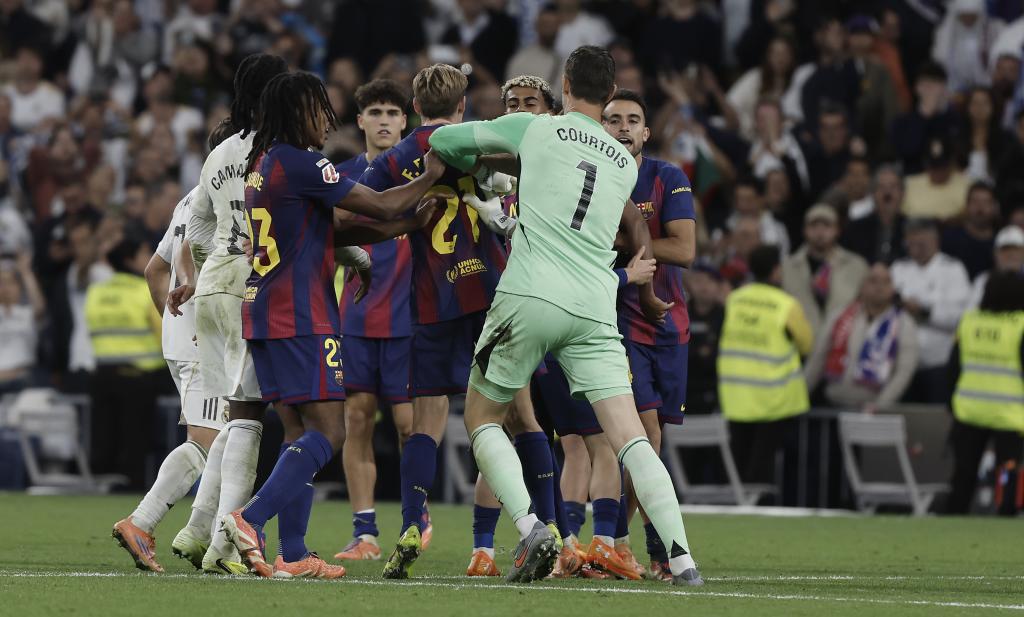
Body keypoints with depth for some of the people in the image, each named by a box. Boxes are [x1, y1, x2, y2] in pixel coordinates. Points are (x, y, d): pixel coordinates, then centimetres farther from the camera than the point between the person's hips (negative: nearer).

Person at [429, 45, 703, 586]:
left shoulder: (535, 129, 7)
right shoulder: (625, 162, 18)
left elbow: (442, 141, 14)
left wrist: (479, 167, 32)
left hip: (529, 297, -3)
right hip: (594, 310, 3)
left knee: (482, 418, 13)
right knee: (630, 436, -1)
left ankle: (531, 530, -8)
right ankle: (681, 559, -14)